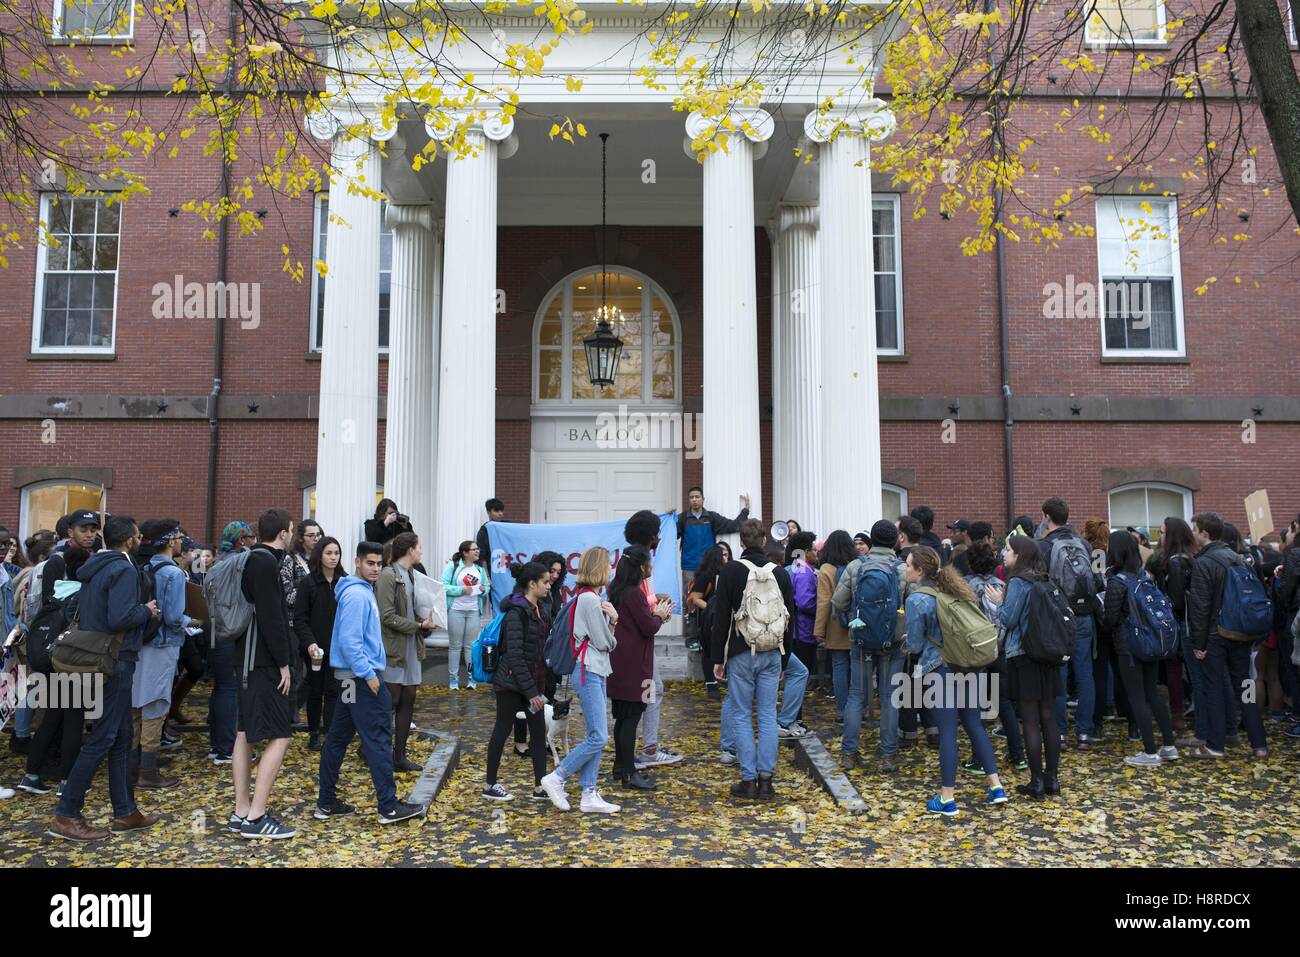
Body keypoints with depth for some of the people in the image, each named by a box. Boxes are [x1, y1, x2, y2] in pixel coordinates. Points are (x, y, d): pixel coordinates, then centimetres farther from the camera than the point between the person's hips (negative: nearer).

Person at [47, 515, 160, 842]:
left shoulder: (93, 568, 12)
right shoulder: (124, 570, -16)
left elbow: (82, 613, 17)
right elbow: (119, 618, -27)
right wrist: (146, 611, -9)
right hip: (116, 661, -10)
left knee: (122, 736, 14)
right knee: (102, 738, -2)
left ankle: (125, 812, 20)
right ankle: (65, 815, 3)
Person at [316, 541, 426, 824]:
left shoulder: (363, 591, 15)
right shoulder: (356, 595, -16)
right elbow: (349, 641, -23)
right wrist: (369, 674, -21)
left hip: (354, 677, 10)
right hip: (362, 677, -10)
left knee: (338, 738, 13)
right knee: (378, 741, -6)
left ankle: (326, 802, 21)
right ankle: (389, 807, -1)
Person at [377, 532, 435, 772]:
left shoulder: (411, 575, 12)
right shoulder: (388, 575, -13)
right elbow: (388, 617, -18)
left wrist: (425, 624, 1)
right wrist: (419, 626, -15)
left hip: (411, 647, 8)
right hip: (393, 648, -8)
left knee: (408, 700, 9)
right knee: (390, 701, -1)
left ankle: (400, 755, 18)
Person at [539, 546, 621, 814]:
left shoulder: (591, 598, 15)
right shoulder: (589, 599, -15)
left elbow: (608, 639, 14)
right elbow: (604, 642, -13)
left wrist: (612, 620, -5)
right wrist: (612, 637, 8)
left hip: (597, 671, 10)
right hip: (588, 671, -10)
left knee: (597, 736, 10)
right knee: (598, 738, -9)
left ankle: (589, 795, 13)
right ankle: (556, 779, 2)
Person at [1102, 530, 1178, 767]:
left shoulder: (1117, 582, -15)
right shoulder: (1144, 575, 5)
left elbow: (1110, 619, -13)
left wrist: (1100, 612, 6)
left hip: (1128, 645, -7)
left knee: (1137, 697, 0)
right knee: (1152, 692, 16)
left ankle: (1151, 752, 3)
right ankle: (1169, 746, 21)